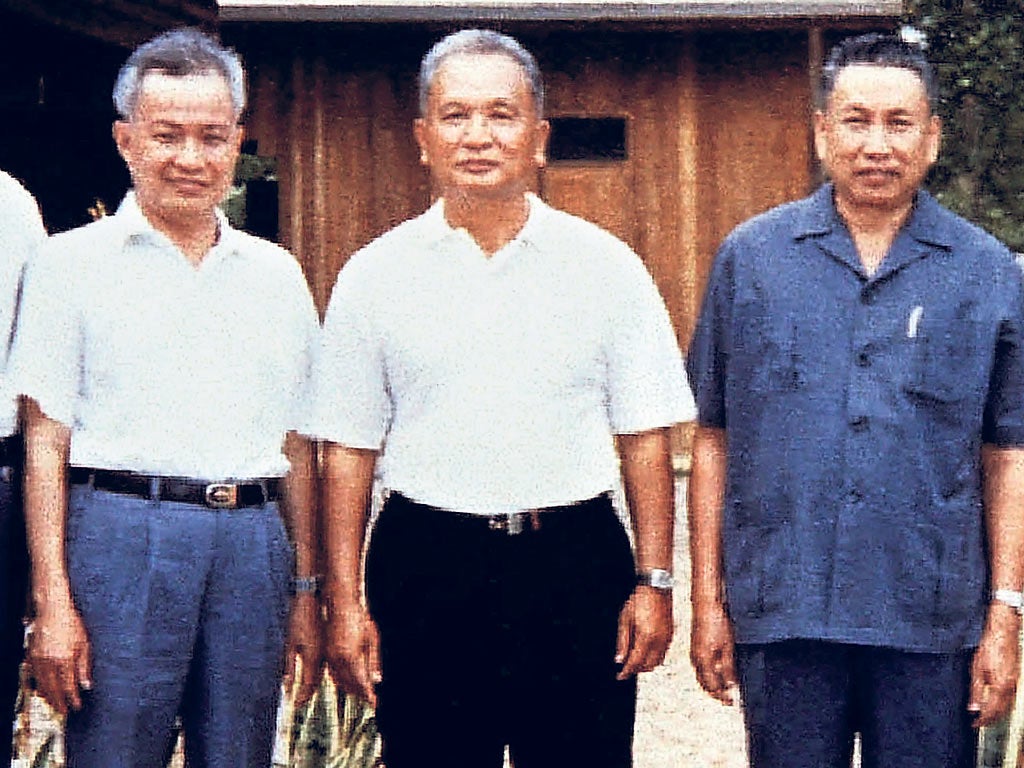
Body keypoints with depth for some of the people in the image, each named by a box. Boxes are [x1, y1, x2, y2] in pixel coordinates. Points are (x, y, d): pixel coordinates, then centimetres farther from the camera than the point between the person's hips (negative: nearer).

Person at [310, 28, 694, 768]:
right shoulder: (375, 275, 4)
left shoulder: (607, 266, 4)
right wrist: (344, 603, 0)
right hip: (424, 569, 0)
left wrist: (654, 582, -2)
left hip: (575, 567, 0)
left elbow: (645, 439, 4)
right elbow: (348, 450, 5)